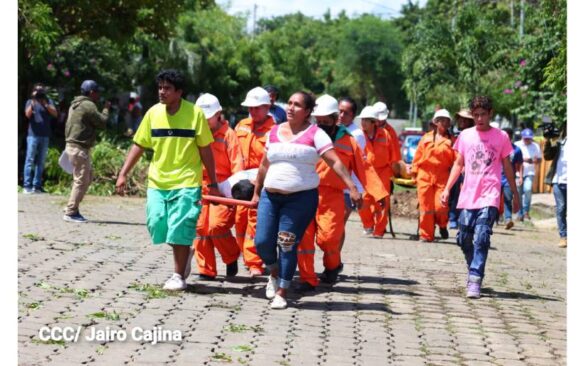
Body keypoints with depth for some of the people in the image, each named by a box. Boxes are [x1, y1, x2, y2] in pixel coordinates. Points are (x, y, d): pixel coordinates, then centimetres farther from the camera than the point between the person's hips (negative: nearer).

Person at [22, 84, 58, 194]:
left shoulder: (48, 101, 11)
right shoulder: (30, 102, 7)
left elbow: (55, 113, -4)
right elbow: (28, 114, -10)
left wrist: (45, 104, -15)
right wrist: (33, 102, -19)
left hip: (45, 136, 3)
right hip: (33, 135, -3)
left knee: (41, 162, 3)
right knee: (30, 160, -7)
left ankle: (37, 186, 5)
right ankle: (27, 186, -10)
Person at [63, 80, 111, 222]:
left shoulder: (75, 105, 17)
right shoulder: (88, 105, -14)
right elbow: (102, 122, -14)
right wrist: (106, 109, 2)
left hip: (73, 145, 11)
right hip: (79, 148, -11)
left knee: (87, 177, 16)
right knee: (81, 180, -8)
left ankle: (71, 207, 16)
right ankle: (71, 212, -6)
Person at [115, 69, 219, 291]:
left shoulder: (195, 113, -7)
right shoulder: (153, 113, 2)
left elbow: (205, 150, -1)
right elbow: (139, 146, 7)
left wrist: (213, 183, 0)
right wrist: (123, 174, 1)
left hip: (186, 183, -4)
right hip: (157, 181, 4)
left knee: (180, 228, -6)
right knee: (156, 224, -1)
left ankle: (179, 276, 9)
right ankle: (186, 252, 28)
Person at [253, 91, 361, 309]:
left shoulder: (314, 134, -3)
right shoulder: (275, 132, 11)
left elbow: (335, 162, -11)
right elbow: (265, 165, 20)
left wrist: (352, 187, -20)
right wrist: (256, 192, 24)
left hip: (301, 197, -4)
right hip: (271, 195, 4)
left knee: (287, 244, -6)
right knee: (262, 241, -3)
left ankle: (281, 293, 7)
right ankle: (275, 274, 28)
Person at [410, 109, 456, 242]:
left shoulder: (451, 140, 6)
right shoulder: (426, 138, 11)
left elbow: (456, 159, 2)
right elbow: (418, 156, 11)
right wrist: (414, 172, 7)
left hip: (442, 177, -2)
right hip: (425, 176, 2)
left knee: (440, 206, -13)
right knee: (426, 206, 0)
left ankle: (442, 225, 19)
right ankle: (426, 235, 11)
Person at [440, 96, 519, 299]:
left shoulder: (501, 137, 3)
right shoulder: (465, 136, 8)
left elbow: (507, 167, 9)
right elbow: (458, 164, 14)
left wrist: (515, 194, 11)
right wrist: (447, 189, 6)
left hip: (489, 197, -3)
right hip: (468, 196, 3)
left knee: (481, 238, -16)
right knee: (463, 239, 5)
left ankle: (475, 280, -17)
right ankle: (475, 272, 27)